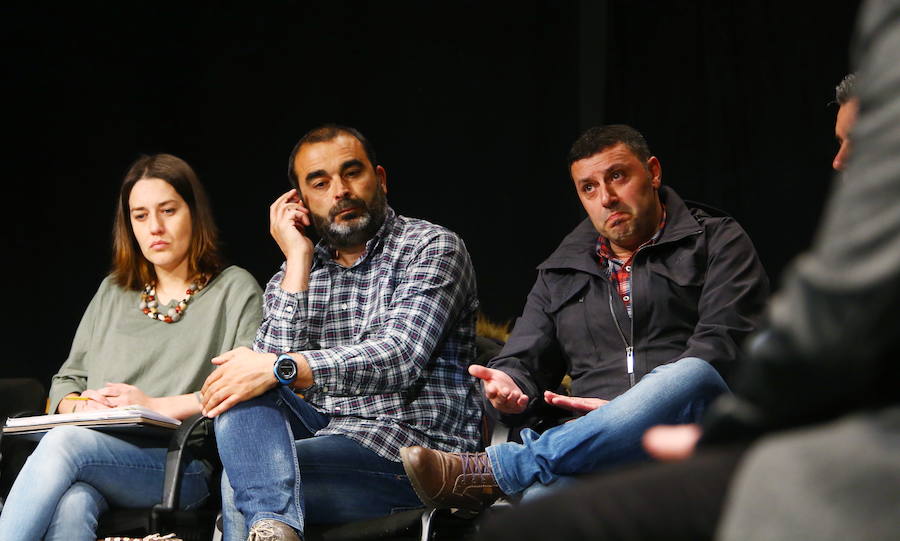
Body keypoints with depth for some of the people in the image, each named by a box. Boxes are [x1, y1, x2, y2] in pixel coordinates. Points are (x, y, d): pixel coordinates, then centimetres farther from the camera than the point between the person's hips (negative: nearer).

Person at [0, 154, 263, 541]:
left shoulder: (235, 289, 12)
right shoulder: (112, 293, 28)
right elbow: (66, 381, 27)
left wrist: (156, 406, -9)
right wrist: (78, 406, 1)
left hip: (182, 466, -3)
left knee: (65, 443, -34)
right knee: (70, 503, -36)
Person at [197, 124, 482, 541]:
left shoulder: (432, 247, -1)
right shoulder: (299, 270, 16)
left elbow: (400, 358, -18)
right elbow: (274, 360, -2)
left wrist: (282, 368, -29)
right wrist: (298, 261, -3)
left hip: (415, 444, -6)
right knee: (239, 396, -26)